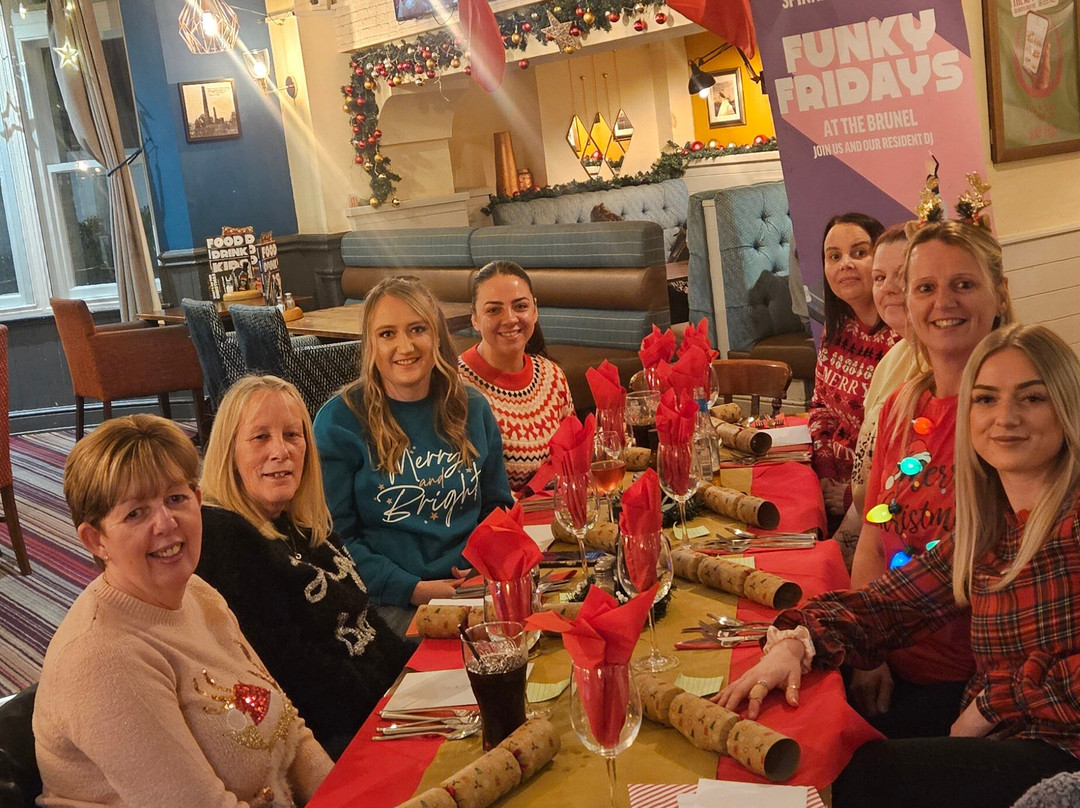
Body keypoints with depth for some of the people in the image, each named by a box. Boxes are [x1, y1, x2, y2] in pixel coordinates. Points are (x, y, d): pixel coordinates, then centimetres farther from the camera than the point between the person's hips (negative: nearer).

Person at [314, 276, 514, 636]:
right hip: (390, 603, -4)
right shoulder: (338, 420, -3)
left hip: (472, 589, 5)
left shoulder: (472, 408, 10)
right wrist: (413, 589, -13)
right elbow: (334, 534, -3)